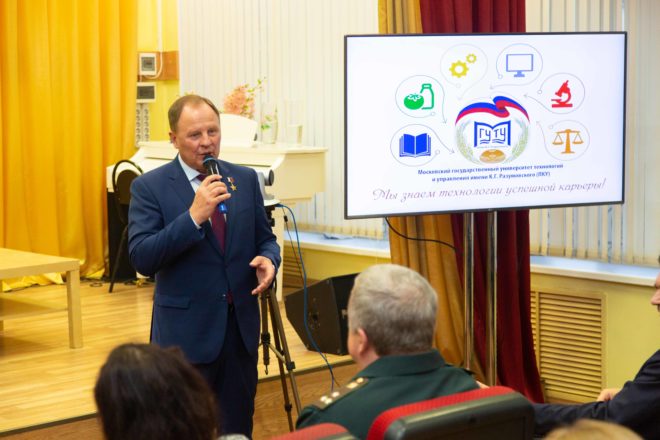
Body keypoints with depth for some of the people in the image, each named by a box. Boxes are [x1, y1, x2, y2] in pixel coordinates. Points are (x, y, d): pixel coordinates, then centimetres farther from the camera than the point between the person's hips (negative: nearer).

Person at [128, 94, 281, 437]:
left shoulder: (245, 179, 6)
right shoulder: (149, 187, -6)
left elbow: (265, 239, 14)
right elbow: (141, 258, -17)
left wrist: (268, 259, -10)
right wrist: (194, 216, -26)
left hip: (241, 324, 4)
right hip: (186, 329, -4)